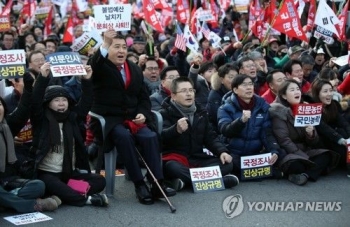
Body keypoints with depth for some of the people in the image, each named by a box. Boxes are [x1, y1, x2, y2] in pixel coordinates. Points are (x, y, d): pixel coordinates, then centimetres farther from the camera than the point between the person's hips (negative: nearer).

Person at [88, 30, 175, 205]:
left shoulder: (135, 69, 16)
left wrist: (143, 114, -4)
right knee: (124, 136, -35)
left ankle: (157, 183, -27)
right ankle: (139, 184, -30)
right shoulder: (100, 67, 2)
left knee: (151, 136, -25)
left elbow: (144, 97, 17)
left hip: (132, 118, 4)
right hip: (108, 118, -4)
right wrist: (105, 45, -39)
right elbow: (92, 66, -25)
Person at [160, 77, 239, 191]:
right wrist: (177, 129, -44)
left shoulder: (200, 112, 15)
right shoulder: (166, 113, -4)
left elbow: (210, 137, 16)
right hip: (175, 158, -5)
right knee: (172, 167, -39)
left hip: (197, 159, 6)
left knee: (226, 163, -14)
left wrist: (222, 151, -5)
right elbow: (162, 137, -22)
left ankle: (186, 179, -30)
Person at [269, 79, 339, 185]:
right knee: (296, 164, -37)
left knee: (326, 156, -20)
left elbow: (314, 143, 6)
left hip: (305, 152, 6)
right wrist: (305, 158, -25)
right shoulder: (278, 112, -9)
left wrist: (310, 134, -18)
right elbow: (284, 141, -18)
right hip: (287, 154, -6)